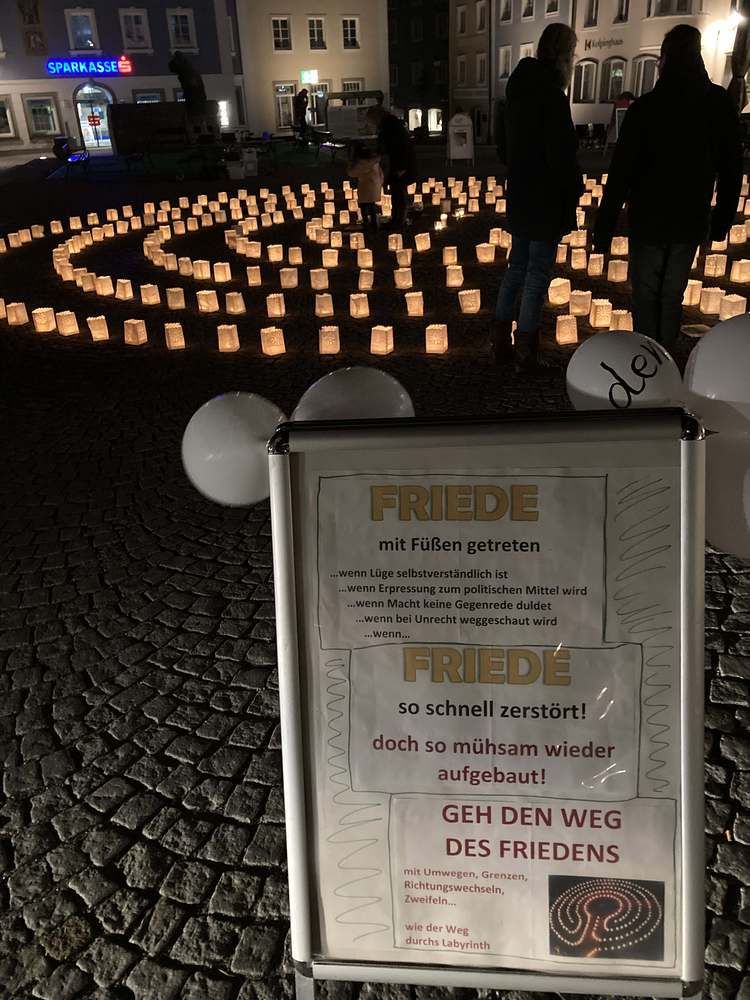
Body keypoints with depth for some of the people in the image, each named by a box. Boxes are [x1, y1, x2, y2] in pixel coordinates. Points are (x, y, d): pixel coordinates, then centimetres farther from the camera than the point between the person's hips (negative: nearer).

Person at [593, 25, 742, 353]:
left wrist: (604, 226, -10)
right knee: (672, 296, 14)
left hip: (648, 221, -3)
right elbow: (732, 168, 6)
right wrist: (722, 220, 17)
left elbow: (621, 172, -15)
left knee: (645, 296, 6)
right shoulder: (720, 104, -1)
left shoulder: (644, 107, -12)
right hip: (692, 223, 3)